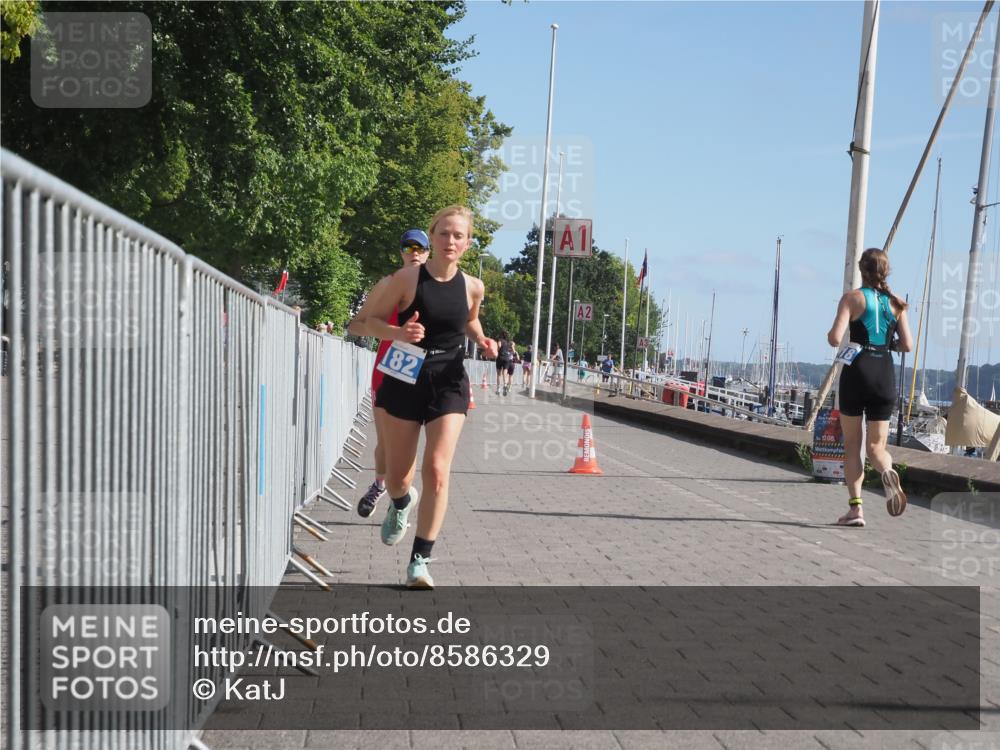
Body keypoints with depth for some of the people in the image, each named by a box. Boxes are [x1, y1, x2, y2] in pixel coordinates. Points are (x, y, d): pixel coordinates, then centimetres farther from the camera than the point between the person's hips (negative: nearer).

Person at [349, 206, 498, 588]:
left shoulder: (472, 287, 1)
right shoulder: (407, 278, -8)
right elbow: (373, 319, -1)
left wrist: (483, 341, 1)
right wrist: (399, 333, -21)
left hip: (448, 383, 1)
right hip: (406, 379, -1)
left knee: (437, 471, -13)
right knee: (397, 475, 9)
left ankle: (420, 561, -5)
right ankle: (402, 503, 49)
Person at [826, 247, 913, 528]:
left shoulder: (853, 298, -3)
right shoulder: (896, 303, 8)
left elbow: (835, 338, -14)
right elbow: (907, 345, 4)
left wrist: (830, 334, 8)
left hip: (856, 372, -3)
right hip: (886, 375, 3)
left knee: (852, 443, 9)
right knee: (876, 444, 11)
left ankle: (855, 507, 3)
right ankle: (888, 472, -24)